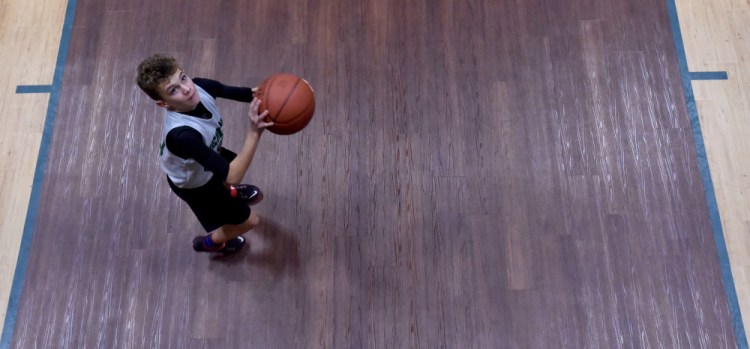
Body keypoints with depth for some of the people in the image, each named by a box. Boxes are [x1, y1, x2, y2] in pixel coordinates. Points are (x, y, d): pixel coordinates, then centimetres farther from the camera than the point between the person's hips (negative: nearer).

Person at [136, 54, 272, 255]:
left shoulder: (200, 86, -30)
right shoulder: (182, 135, -48)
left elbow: (242, 93, -18)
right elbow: (232, 176, -48)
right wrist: (254, 132, -56)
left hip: (206, 159, 6)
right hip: (193, 183, -6)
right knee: (248, 221, 12)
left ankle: (228, 192, 69)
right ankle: (210, 242, 44)